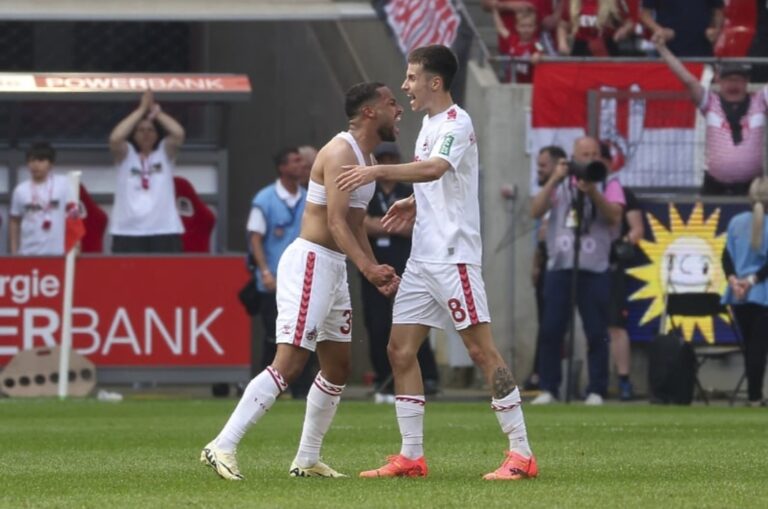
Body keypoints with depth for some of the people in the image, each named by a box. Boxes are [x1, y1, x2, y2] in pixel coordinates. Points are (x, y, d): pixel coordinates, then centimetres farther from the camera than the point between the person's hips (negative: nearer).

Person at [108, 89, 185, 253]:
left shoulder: (165, 152, 10)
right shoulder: (126, 154, 8)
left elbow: (178, 134, -9)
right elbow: (115, 138, -13)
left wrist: (156, 112, -1)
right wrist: (142, 109, -7)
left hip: (164, 230, 0)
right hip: (128, 231, 0)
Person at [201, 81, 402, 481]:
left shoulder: (364, 157, 17)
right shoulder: (341, 152, -15)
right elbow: (336, 222, -24)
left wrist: (376, 271, 19)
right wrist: (367, 267, -34)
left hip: (334, 267, 11)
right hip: (310, 261, -11)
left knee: (337, 368, 13)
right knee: (289, 364, -17)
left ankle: (307, 460, 20)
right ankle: (222, 447, -19)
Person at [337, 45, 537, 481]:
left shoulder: (456, 123, -12)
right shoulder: (430, 123, 17)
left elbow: (435, 169, -31)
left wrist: (378, 172, -36)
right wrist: (414, 204, 11)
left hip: (453, 256, -10)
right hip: (422, 259, 10)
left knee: (482, 349, -9)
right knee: (401, 350, 5)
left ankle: (522, 455, -7)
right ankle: (412, 457, 10)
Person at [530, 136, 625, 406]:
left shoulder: (609, 185, 7)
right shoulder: (559, 185, 14)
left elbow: (614, 216, -9)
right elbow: (536, 211, 1)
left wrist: (592, 192, -22)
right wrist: (555, 179, -7)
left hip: (595, 270, -2)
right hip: (559, 268, 2)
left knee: (597, 333, -3)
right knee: (550, 330, -2)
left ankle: (596, 391, 2)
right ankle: (548, 389, 4)